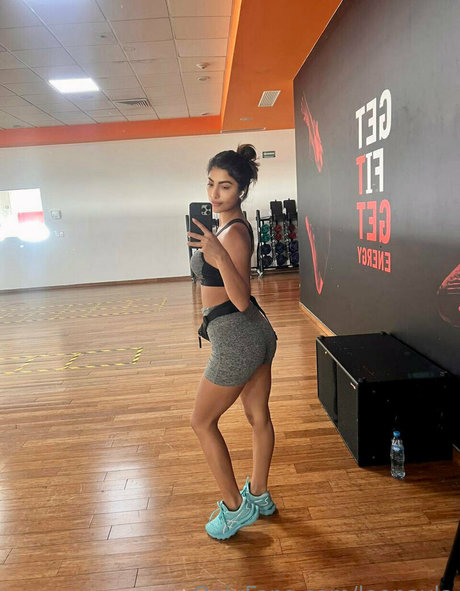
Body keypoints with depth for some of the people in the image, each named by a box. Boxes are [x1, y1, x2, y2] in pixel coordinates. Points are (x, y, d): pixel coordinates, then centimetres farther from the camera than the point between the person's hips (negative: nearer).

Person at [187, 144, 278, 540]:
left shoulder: (233, 234, -20)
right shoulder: (236, 225, 10)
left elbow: (241, 300, -26)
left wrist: (216, 254, -37)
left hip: (235, 338, -10)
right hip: (257, 331, 10)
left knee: (202, 422, 9)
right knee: (259, 417, 20)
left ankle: (235, 507, 22)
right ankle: (259, 496, 39)